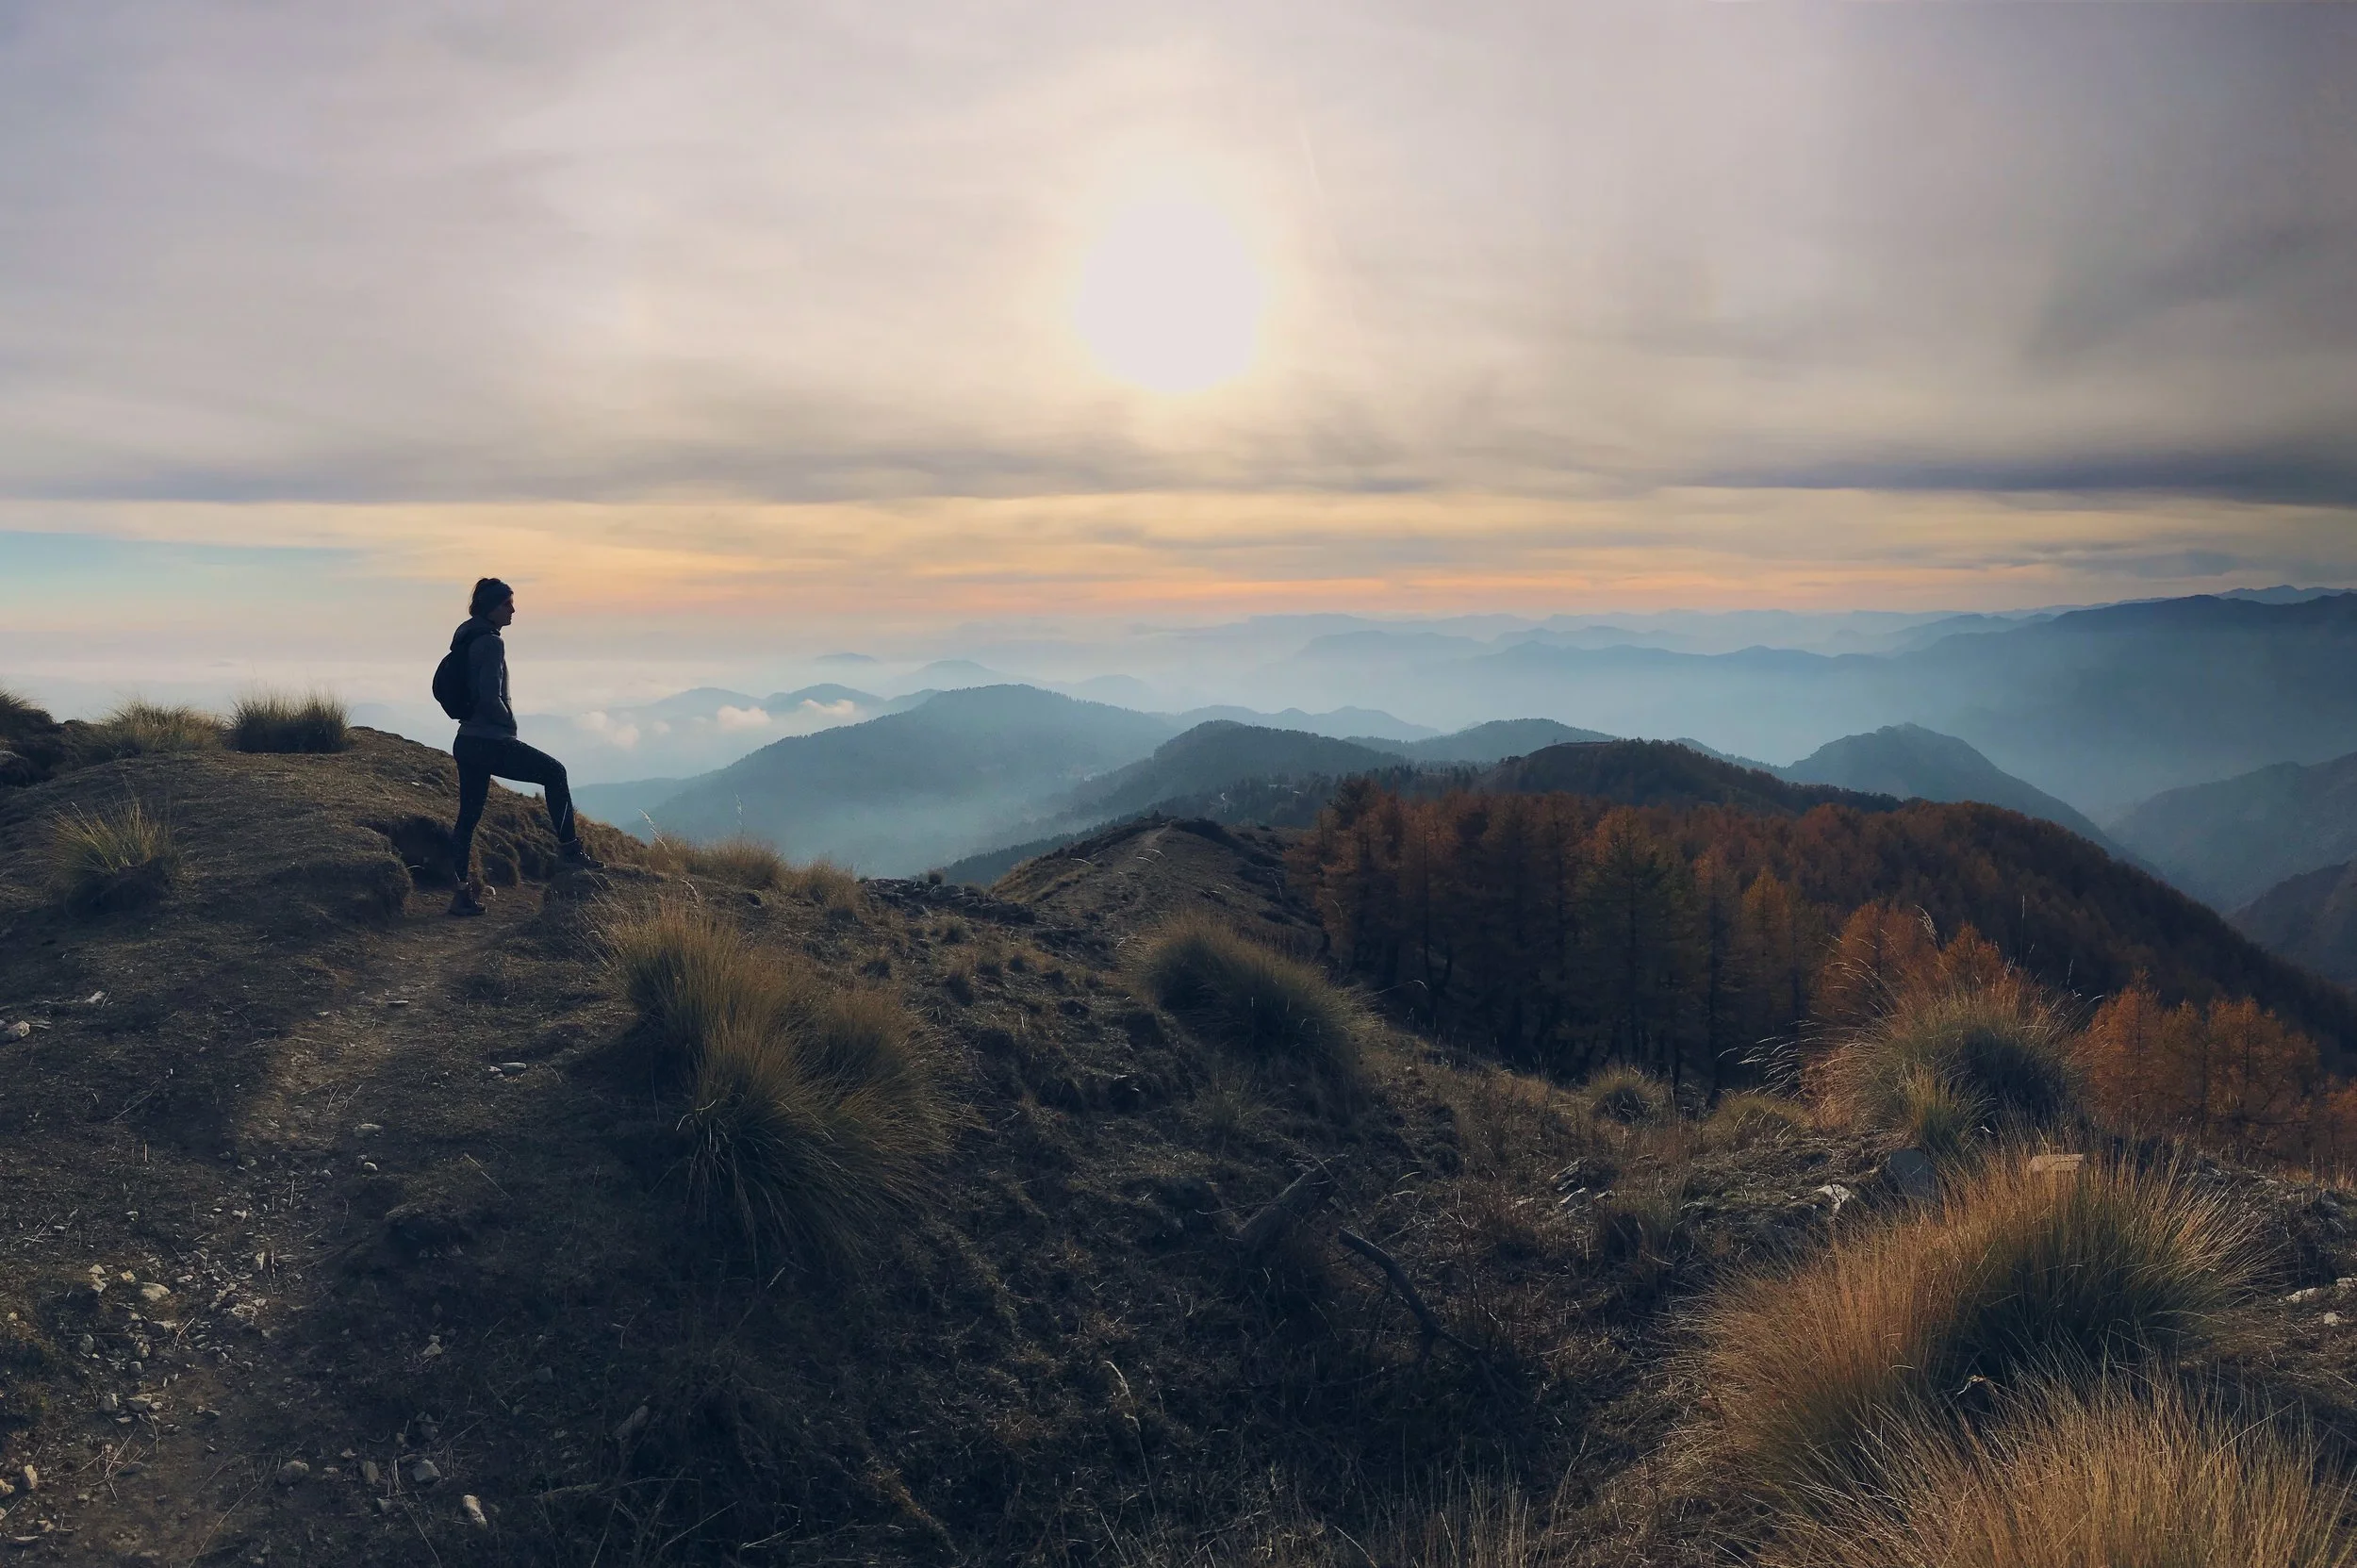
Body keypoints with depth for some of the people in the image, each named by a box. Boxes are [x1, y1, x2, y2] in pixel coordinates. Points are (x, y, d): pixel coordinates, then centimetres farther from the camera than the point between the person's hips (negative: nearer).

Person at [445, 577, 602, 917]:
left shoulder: (465, 638, 14)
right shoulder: (491, 642, -15)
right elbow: (490, 696, -23)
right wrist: (510, 721, -6)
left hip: (466, 743, 9)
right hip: (491, 744, -9)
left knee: (468, 817, 11)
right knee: (554, 772, 9)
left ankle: (463, 892, 14)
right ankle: (569, 849, 12)